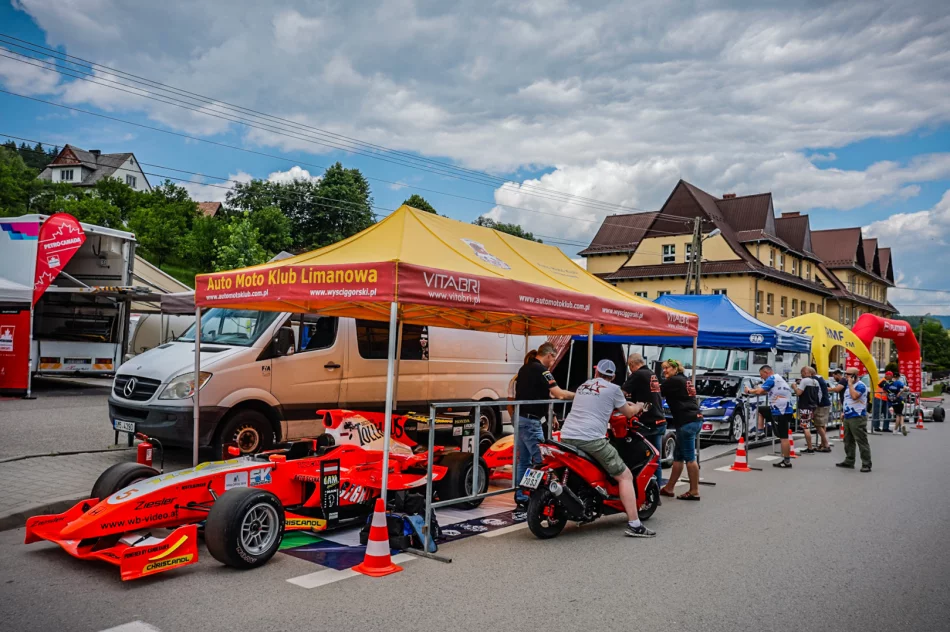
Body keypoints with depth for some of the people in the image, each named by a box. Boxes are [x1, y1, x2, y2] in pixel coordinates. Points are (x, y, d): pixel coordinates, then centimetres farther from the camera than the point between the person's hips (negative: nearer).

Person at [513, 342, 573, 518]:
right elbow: (559, 394, -19)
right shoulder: (541, 370, -13)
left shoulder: (524, 369, 15)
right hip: (531, 421, -10)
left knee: (523, 462, 12)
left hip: (520, 418, 10)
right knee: (540, 462, -5)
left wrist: (548, 415, 22)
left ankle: (521, 502, 16)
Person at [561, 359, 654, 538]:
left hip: (566, 437, 6)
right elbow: (629, 413, 17)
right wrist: (639, 406, 40)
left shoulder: (582, 386, 24)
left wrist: (624, 404, 54)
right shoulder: (613, 389, 5)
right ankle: (634, 525, -4)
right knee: (625, 476, 3)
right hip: (591, 439, -6)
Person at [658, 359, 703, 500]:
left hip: (686, 422, -10)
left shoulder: (673, 381, -7)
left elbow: (658, 392, -5)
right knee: (678, 455, 13)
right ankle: (668, 488, 18)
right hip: (695, 420, 10)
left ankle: (694, 491, -1)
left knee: (689, 457, -5)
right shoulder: (685, 380, 21)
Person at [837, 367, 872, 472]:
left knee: (862, 441, -7)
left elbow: (854, 396, -29)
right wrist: (844, 412, 19)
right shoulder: (850, 385, 17)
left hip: (857, 417, -10)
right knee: (848, 441, 14)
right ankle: (849, 461, 22)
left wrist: (850, 384, -18)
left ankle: (866, 464, -5)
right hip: (848, 417, 10)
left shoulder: (860, 385, -12)